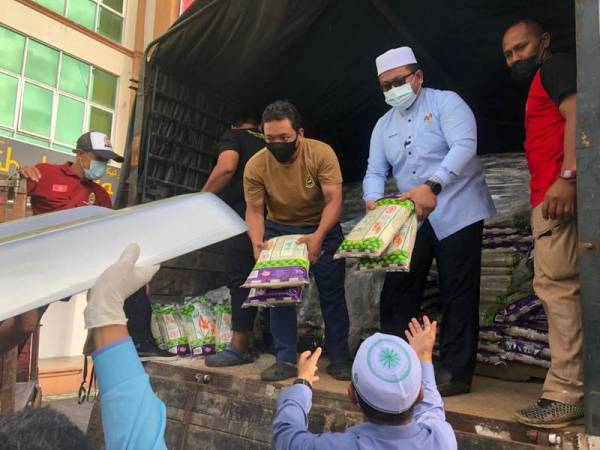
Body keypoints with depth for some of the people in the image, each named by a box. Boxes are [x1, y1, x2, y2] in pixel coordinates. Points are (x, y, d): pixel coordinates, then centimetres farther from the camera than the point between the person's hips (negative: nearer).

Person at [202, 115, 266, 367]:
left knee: (240, 280, -8)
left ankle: (239, 348, -9)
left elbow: (226, 167, -10)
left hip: (243, 214, -6)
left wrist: (202, 198, -3)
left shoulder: (232, 136, 9)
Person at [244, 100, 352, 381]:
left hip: (323, 229, -1)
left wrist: (318, 236, -41)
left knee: (332, 293, 1)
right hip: (279, 231, 2)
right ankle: (286, 360, 12)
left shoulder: (322, 153, -24)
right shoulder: (255, 165, -18)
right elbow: (254, 210, -14)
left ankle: (339, 358, 16)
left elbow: (333, 200, -27)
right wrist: (257, 241, -32)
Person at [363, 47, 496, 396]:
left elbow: (464, 146, -20)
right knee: (398, 289, 5)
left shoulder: (446, 103, -4)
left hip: (457, 212, -5)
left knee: (458, 293, 0)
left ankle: (455, 372, 12)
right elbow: (376, 171, 6)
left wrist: (432, 186, -35)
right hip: (412, 219, 6)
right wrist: (374, 200, -16)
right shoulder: (384, 125, 13)